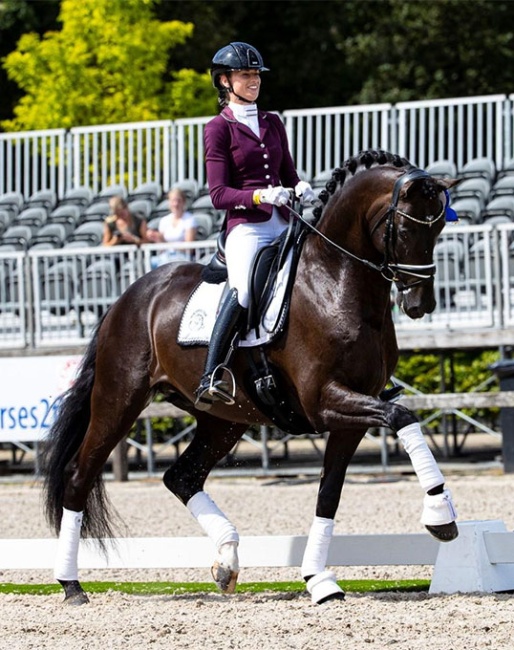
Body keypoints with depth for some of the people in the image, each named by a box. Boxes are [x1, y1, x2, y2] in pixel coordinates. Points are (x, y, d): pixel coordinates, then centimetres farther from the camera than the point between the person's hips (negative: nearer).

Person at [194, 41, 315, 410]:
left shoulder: (273, 123, 20)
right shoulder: (219, 128, 3)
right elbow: (219, 194, -4)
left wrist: (301, 188, -2)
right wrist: (260, 195, -21)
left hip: (283, 225, 6)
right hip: (246, 227, -6)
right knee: (245, 290, -32)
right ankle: (211, 377, -34)